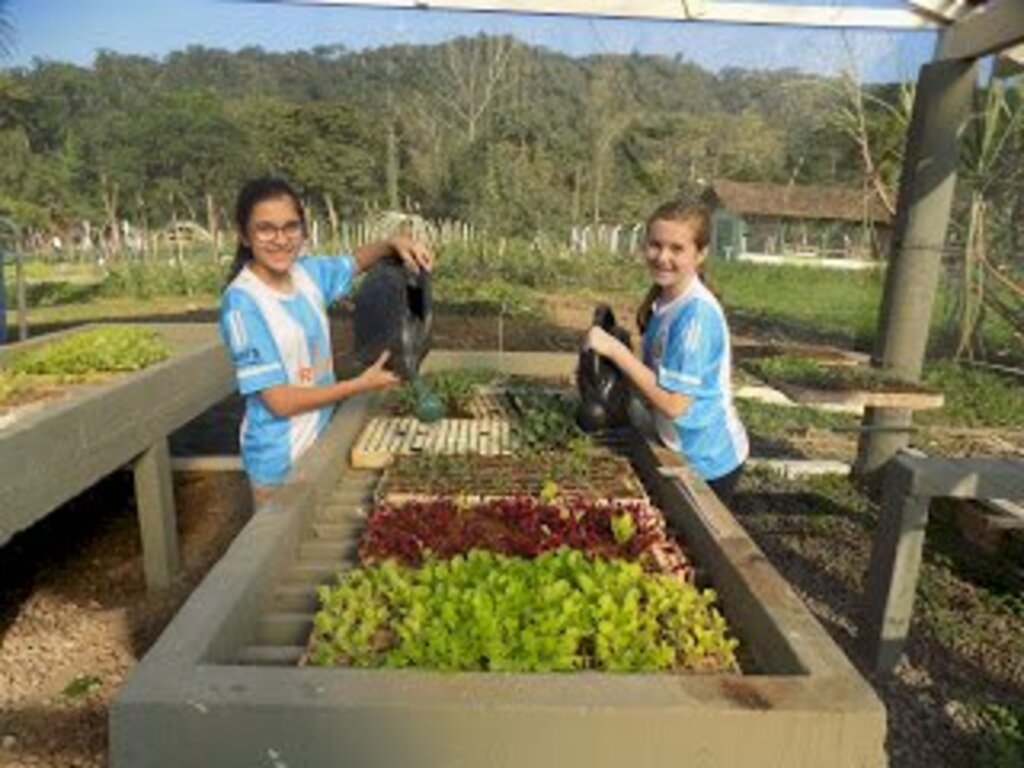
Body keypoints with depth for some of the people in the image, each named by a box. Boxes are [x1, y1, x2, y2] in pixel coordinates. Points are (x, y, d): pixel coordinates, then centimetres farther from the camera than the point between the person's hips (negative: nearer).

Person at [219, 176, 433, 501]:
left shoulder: (308, 272, -4)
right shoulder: (242, 302, -22)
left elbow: (356, 261, 16)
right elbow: (279, 401, -21)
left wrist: (394, 242, -5)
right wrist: (361, 384, -16)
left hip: (321, 436, 7)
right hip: (280, 458, -6)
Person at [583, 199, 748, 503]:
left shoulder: (697, 313, -27)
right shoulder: (662, 301, -2)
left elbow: (673, 403, -28)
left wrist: (615, 349, -27)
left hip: (708, 461, -7)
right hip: (682, 451, 8)